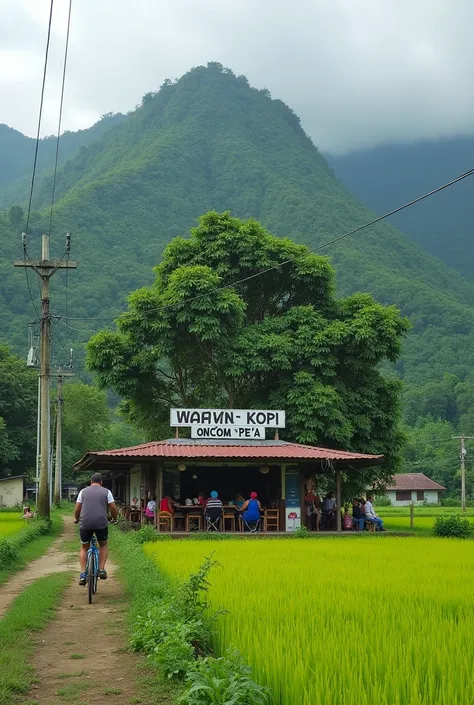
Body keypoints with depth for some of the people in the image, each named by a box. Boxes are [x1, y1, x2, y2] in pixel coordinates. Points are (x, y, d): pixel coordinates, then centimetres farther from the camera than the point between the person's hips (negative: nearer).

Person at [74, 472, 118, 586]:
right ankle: (102, 569, 11)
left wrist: (76, 519, 28)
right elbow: (113, 508, 6)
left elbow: (77, 508, 10)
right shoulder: (106, 492, 10)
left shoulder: (83, 491, 13)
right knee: (103, 545, 24)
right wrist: (115, 519, 23)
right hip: (101, 523, -1)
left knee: (84, 548, 18)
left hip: (85, 523, 1)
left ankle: (83, 574, 6)